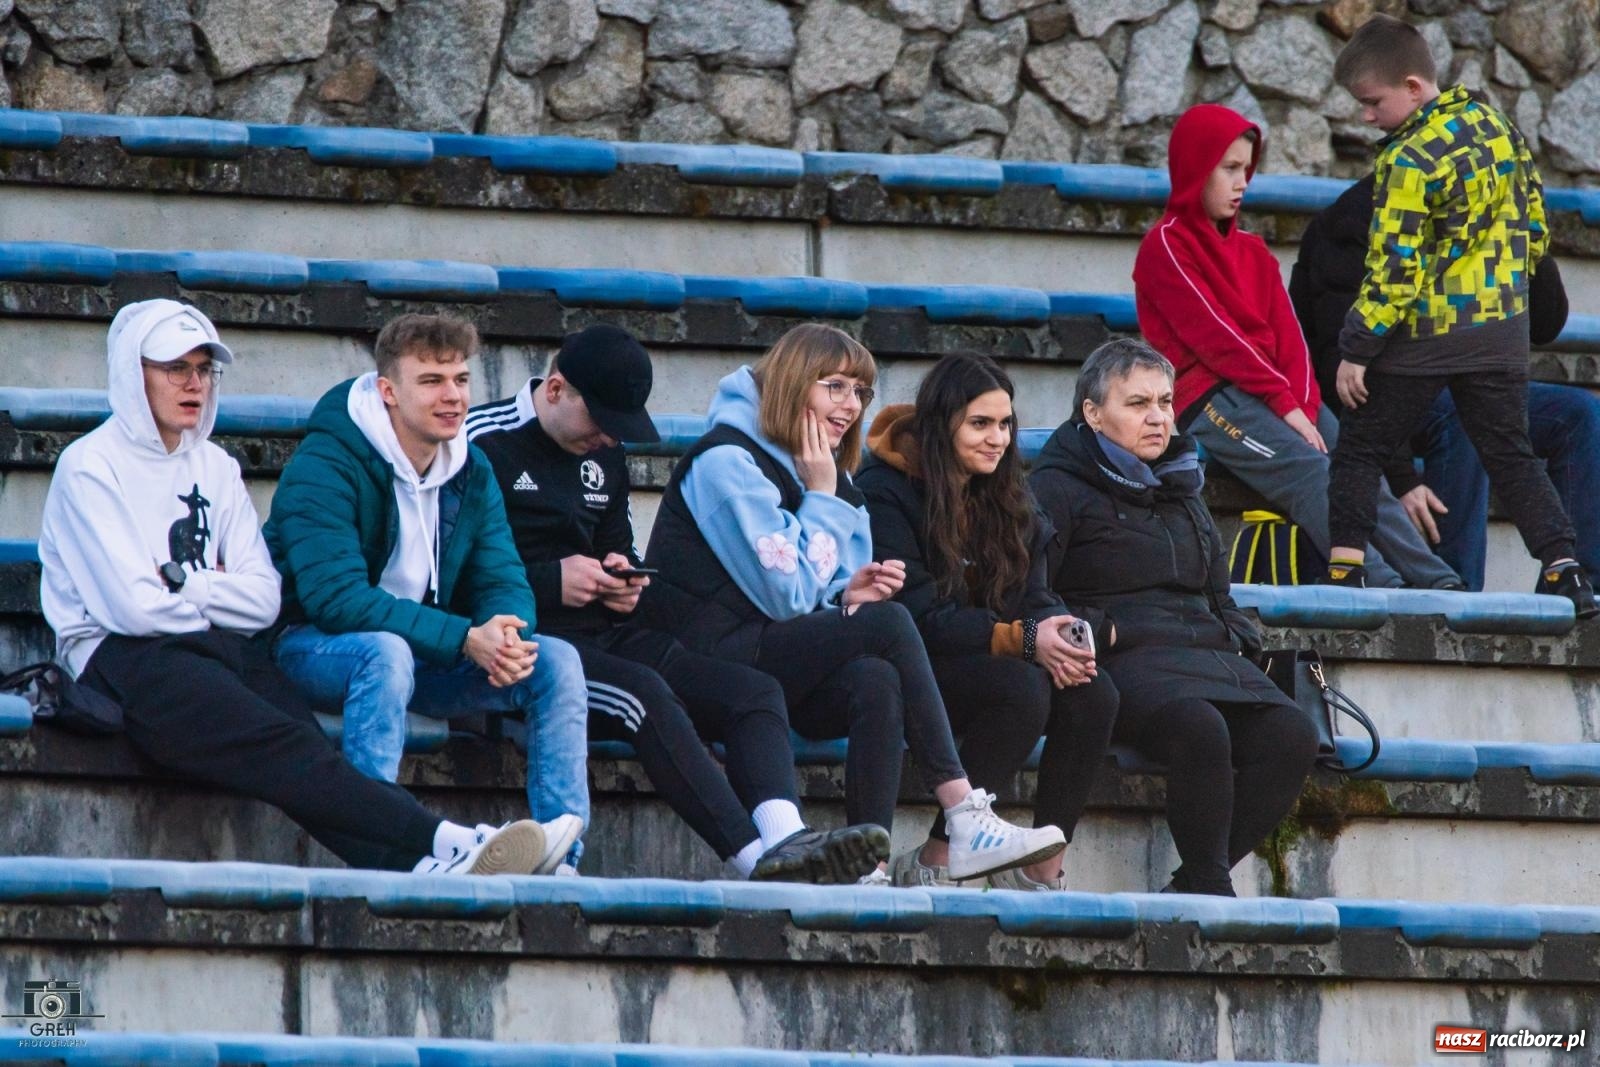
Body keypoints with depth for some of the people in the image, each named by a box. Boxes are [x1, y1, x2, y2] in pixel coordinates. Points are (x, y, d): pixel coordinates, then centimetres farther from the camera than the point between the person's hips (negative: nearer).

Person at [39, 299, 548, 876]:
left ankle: (424, 868, -49)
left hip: (220, 653, 6)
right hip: (123, 660, -6)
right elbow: (133, 607, -10)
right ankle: (441, 842, -47)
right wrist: (215, 597, 5)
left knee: (310, 749, -24)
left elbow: (263, 599, 10)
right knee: (285, 748, -29)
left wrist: (181, 584, -4)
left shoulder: (214, 466, 22)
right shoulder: (90, 466, 1)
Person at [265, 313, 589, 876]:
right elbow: (336, 597, -27)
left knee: (556, 661, -12)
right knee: (386, 651, -39)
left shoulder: (471, 473, 5)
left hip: (428, 655, 7)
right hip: (313, 649, -7)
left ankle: (559, 859, -19)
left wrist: (503, 635, -26)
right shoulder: (324, 466, -18)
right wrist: (464, 639, -33)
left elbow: (505, 583, 2)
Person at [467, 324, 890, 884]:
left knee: (756, 691, -13)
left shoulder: (605, 455, 21)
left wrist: (624, 575, 8)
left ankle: (784, 837, -40)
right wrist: (549, 582, -16)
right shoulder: (483, 444, -5)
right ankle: (760, 858, -45)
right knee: (644, 692, -35)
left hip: (605, 636, 8)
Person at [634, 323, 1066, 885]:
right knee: (889, 623, -24)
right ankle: (964, 817, -27)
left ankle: (868, 866, -37)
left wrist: (848, 596, -5)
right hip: (707, 664, -7)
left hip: (771, 661, 7)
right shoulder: (726, 461, -9)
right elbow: (785, 596, -15)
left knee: (877, 681, -27)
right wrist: (822, 497, -6)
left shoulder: (823, 472, 17)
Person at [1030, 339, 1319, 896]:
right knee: (1200, 728, -37)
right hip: (1124, 661, -7)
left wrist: (1238, 638, 16)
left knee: (1291, 735, -22)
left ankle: (1193, 885, -22)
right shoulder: (1058, 488, 6)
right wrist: (1099, 632, -17)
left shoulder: (1181, 488, 29)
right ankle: (1212, 892, -28)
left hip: (1207, 652, 7)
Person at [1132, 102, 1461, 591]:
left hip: (1279, 398, 7)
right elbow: (1214, 336, -9)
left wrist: (1303, 406, -7)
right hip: (1211, 399, -7)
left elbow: (1287, 335, 12)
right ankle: (1381, 586, -42)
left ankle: (1439, 583, -29)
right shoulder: (1166, 246, 1)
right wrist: (1285, 405, -13)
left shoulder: (1253, 252, 24)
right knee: (1310, 470, -28)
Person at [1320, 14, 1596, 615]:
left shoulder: (1409, 161, -18)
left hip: (1424, 337, -7)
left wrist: (1356, 351, -13)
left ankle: (1345, 570, -1)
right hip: (1502, 329, 7)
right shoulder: (1495, 126, 5)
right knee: (1509, 454, 10)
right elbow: (1534, 225, 13)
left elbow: (1393, 268, -19)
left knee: (1360, 451, 5)